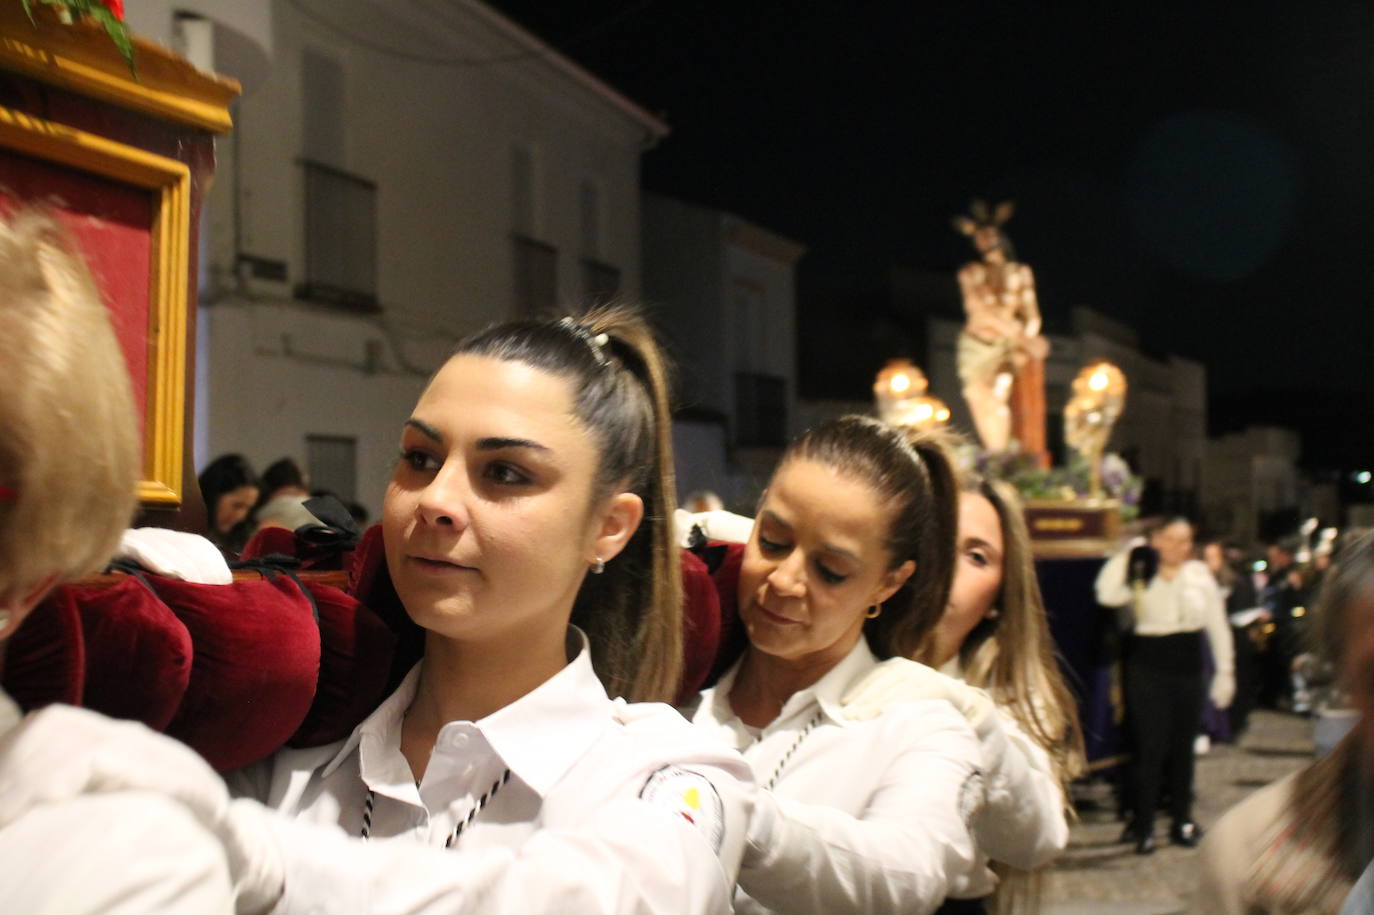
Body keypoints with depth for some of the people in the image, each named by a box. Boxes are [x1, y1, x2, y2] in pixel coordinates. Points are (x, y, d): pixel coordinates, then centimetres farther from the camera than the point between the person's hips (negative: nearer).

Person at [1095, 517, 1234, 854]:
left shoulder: (1200, 574, 6)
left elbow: (1217, 624, 11)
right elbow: (1107, 594, -22)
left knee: (1183, 745, 10)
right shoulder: (1140, 575, -3)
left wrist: (1225, 669, 8)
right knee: (1150, 746, -5)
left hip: (1188, 666, 3)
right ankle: (1143, 826, 0)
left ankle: (1182, 820, 21)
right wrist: (1127, 554, -16)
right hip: (1148, 665, -3)